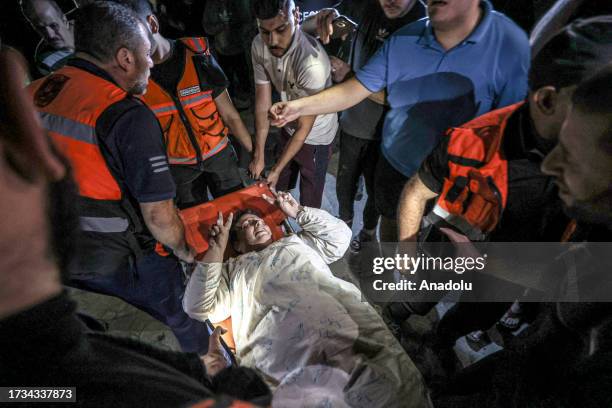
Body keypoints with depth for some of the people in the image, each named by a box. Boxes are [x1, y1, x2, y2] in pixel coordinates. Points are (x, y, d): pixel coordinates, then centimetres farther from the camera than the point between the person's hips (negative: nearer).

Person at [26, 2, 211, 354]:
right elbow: (158, 214, -24)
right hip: (122, 264, -7)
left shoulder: (33, 94, -1)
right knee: (184, 326, 18)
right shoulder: (129, 116, -25)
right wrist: (185, 252, -5)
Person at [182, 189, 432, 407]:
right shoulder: (233, 268, 28)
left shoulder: (297, 241, 37)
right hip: (279, 319, -2)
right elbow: (200, 308, 15)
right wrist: (216, 249, 11)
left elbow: (339, 236, 30)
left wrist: (298, 212, 29)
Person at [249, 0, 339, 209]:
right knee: (280, 187, 26)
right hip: (289, 127, 6)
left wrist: (277, 169, -22)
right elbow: (263, 102, -12)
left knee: (309, 200, 11)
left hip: (315, 135, -6)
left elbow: (304, 128, -27)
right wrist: (258, 156, -11)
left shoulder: (312, 62, -38)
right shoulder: (259, 46, -19)